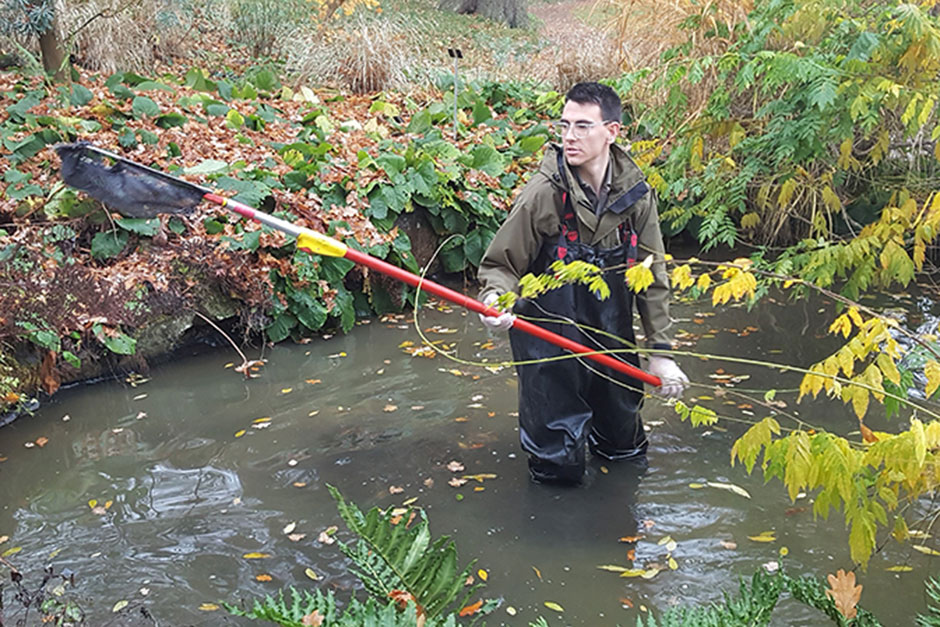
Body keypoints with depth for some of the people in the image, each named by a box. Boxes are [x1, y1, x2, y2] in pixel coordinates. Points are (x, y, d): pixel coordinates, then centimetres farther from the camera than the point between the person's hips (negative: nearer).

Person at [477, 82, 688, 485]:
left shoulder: (636, 193, -7)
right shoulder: (544, 194, -19)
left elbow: (653, 275, 1)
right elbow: (500, 265, -10)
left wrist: (660, 350, 0)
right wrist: (495, 297, -34)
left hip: (613, 339, 4)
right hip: (550, 341, -4)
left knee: (625, 448, 20)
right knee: (560, 466, 2)